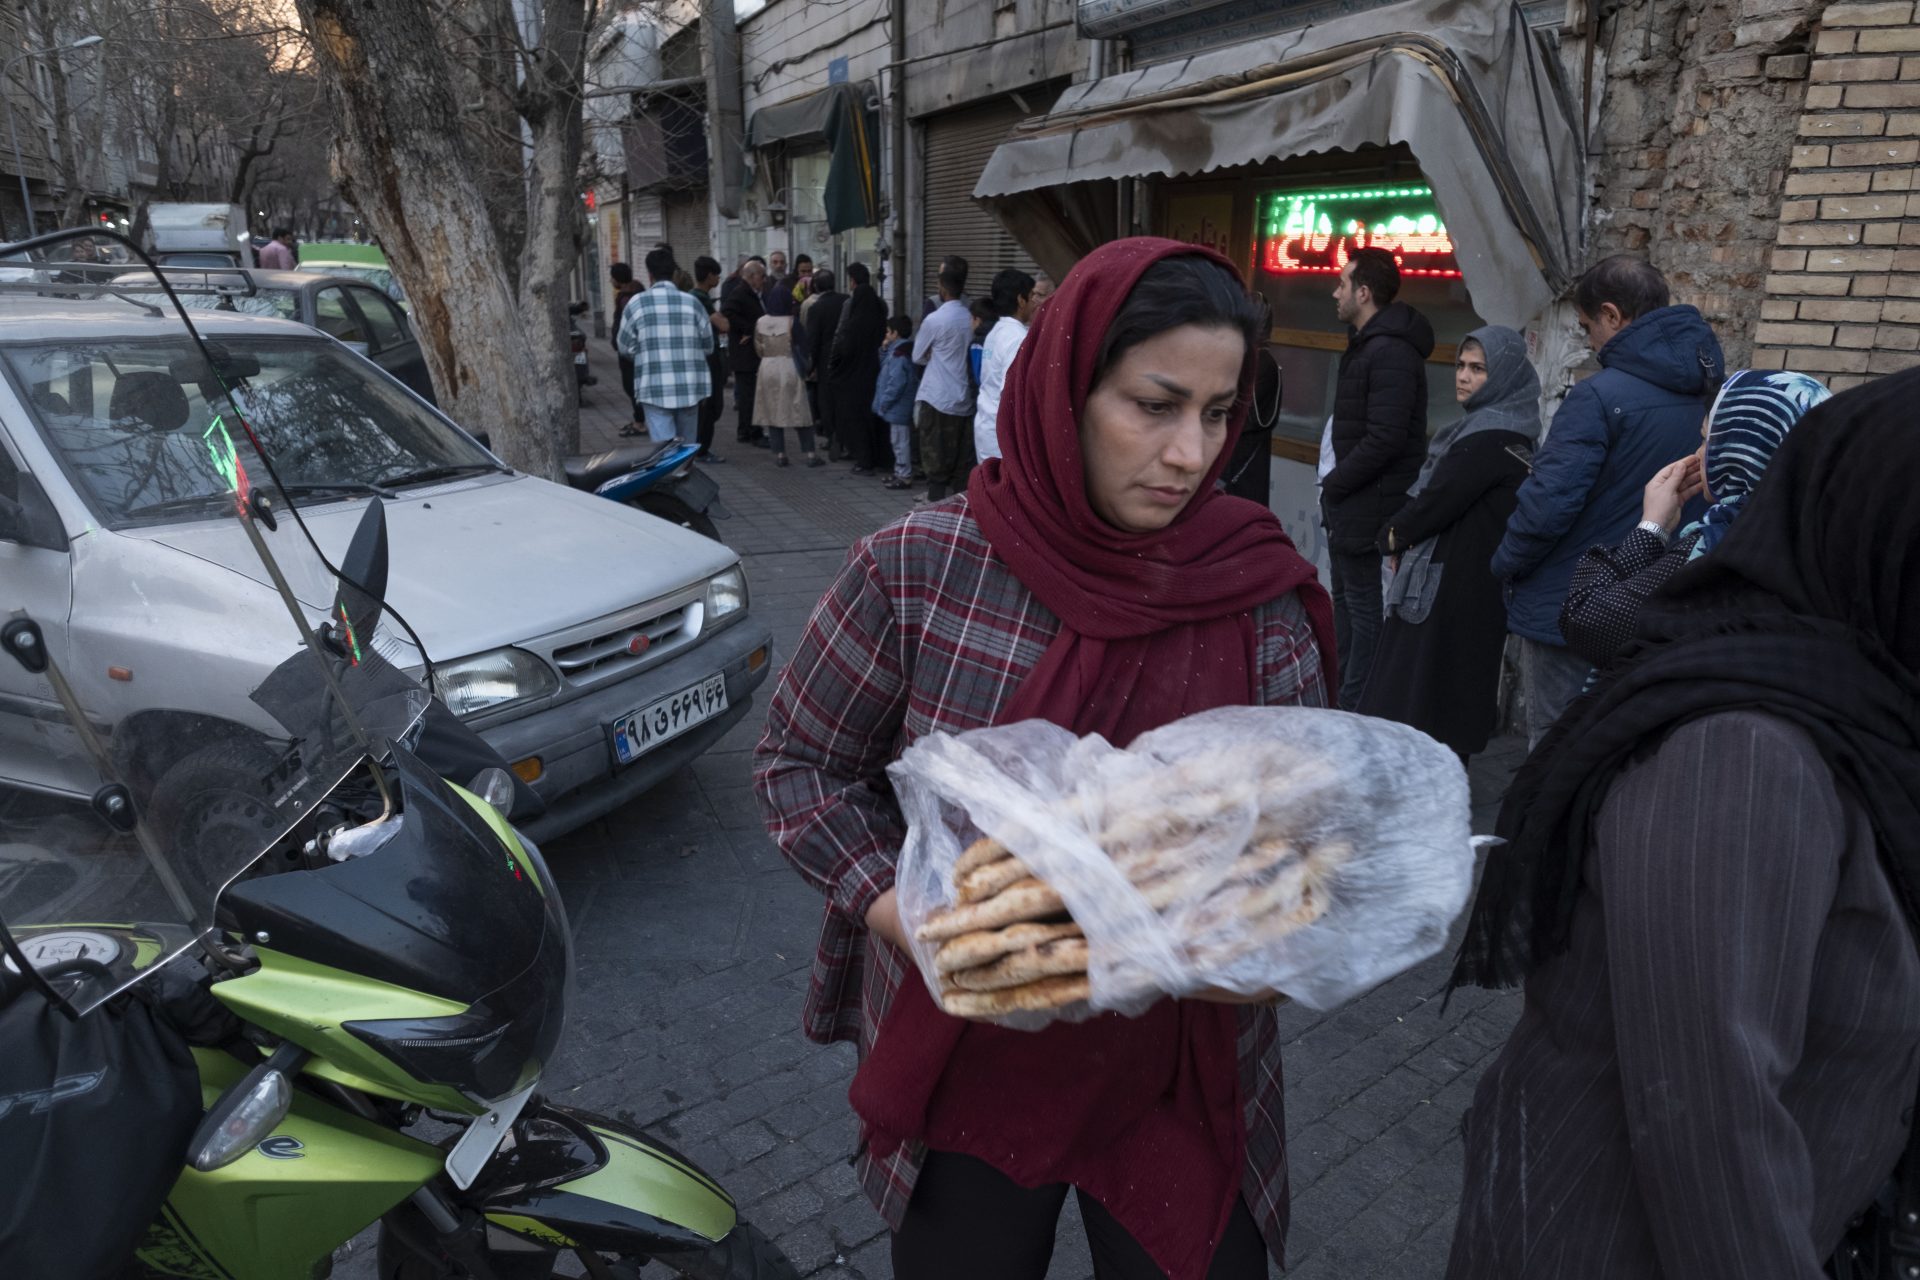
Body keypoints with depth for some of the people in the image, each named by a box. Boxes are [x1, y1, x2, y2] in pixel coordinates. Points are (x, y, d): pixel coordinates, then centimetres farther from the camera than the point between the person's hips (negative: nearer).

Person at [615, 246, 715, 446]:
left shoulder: (637, 303, -3)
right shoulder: (692, 303, 0)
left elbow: (625, 347, 4)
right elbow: (707, 345, 7)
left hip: (655, 389, -2)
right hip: (690, 387, 2)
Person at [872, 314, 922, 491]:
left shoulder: (899, 354, -21)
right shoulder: (898, 350, 12)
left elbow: (896, 383, -25)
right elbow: (885, 368, 21)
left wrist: (884, 402, -17)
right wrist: (884, 350, 8)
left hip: (899, 407, -10)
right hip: (899, 407, 10)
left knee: (901, 441, -3)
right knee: (900, 441, 17)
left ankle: (904, 477, 3)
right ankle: (900, 473, 26)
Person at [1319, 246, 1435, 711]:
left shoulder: (1392, 353, -19)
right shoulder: (1365, 343, 14)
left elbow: (1384, 440, -25)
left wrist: (1334, 484, -15)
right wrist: (1333, 485, 9)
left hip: (1369, 505, -11)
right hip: (1349, 499, 11)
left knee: (1363, 605, -2)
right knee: (1345, 597, 19)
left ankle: (1356, 704, 7)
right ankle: (1340, 690, 33)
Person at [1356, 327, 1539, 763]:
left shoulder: (1491, 437, -17)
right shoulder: (1486, 426, 15)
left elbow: (1439, 499, -18)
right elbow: (1431, 489, 15)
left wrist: (1394, 536, -1)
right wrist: (1404, 538, 1)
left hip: (1454, 587, -10)